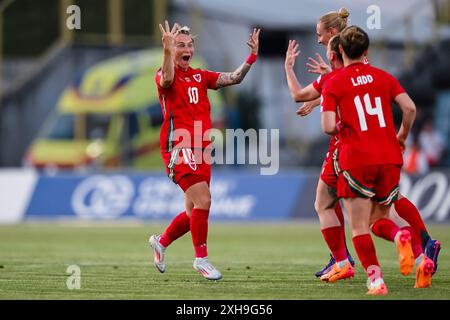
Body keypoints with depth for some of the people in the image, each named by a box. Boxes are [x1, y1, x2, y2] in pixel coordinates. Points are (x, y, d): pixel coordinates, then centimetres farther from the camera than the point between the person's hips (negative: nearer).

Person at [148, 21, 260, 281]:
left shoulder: (200, 76, 15)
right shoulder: (163, 76, -3)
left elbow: (234, 78, 9)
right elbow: (167, 80, -27)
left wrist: (253, 55, -3)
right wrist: (167, 51, -42)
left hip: (201, 150, 7)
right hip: (179, 147, -7)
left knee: (195, 212, 9)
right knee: (202, 200, -20)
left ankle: (161, 242, 34)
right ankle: (201, 259, -7)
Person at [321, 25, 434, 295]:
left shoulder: (333, 84, 0)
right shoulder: (383, 77, 9)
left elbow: (329, 127, -9)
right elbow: (410, 108, -2)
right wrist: (402, 136, 14)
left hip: (356, 161, -3)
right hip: (389, 159, 4)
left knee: (359, 227, 2)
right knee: (379, 218, 18)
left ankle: (376, 280, -16)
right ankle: (402, 237, -16)